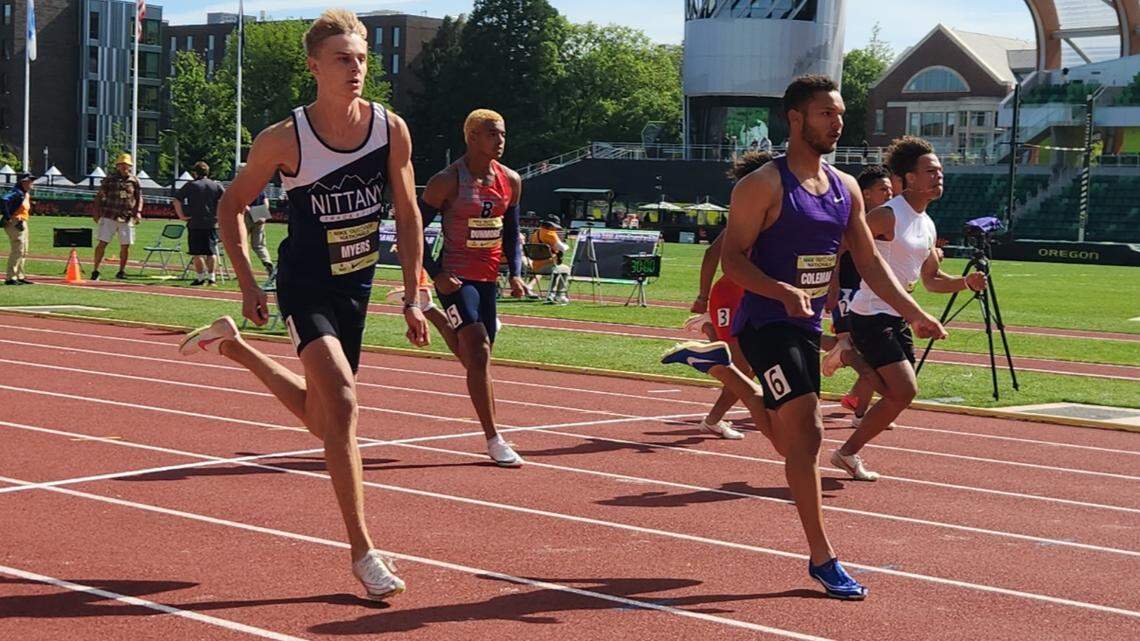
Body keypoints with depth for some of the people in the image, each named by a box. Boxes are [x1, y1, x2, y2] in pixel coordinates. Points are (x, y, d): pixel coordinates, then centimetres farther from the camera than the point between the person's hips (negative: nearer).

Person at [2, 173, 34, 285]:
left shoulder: (26, 194, 13)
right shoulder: (16, 192, -16)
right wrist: (8, 218, -29)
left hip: (22, 224, 10)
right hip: (14, 223, -10)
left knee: (23, 251, 15)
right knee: (17, 250, -10)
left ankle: (20, 276, 24)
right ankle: (10, 278, -7)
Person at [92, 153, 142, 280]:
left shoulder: (134, 180, 7)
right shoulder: (109, 178, 2)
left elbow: (139, 198, 15)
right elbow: (99, 196, 5)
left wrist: (138, 212, 0)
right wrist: (96, 212, -2)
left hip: (127, 218, 2)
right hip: (109, 216, -2)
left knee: (125, 245, 3)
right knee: (102, 243, -6)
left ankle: (121, 271, 18)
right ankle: (95, 270, -1)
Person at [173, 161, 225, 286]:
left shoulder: (190, 185, 0)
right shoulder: (216, 185, 6)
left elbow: (176, 200, -6)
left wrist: (181, 215, -1)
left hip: (195, 224, -2)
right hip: (212, 223, 3)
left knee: (197, 252, 3)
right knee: (212, 252, 7)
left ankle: (200, 277, 3)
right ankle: (212, 277, 2)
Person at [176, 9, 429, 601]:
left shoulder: (391, 130, -8)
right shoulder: (284, 140, -17)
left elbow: (408, 216, 3)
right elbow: (231, 207, -2)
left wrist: (412, 297, 0)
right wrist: (248, 284, -7)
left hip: (356, 287, 5)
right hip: (305, 285, -5)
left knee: (323, 418, 16)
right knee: (341, 402, -23)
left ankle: (233, 346, 40)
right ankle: (361, 551, -17)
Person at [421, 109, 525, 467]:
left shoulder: (511, 181, 7)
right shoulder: (447, 181, -11)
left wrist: (515, 273, 5)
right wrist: (435, 275, -14)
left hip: (488, 280, 7)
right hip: (455, 279, -6)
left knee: (478, 357, 10)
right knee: (479, 353, -16)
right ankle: (494, 441, -16)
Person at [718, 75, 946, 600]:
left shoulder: (845, 189, 11)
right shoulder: (764, 186, -11)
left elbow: (869, 261, 17)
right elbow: (731, 259, -14)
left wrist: (914, 314, 9)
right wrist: (784, 292, -30)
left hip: (806, 325, 8)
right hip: (765, 322, -8)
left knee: (799, 436, 15)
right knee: (804, 429, -14)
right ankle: (822, 558, -12)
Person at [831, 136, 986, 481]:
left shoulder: (928, 226, 14)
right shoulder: (887, 216, -14)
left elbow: (932, 279, 23)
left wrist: (965, 282, 5)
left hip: (898, 319, 9)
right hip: (871, 315, -9)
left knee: (900, 394, 7)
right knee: (905, 390, -16)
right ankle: (848, 452, -2)